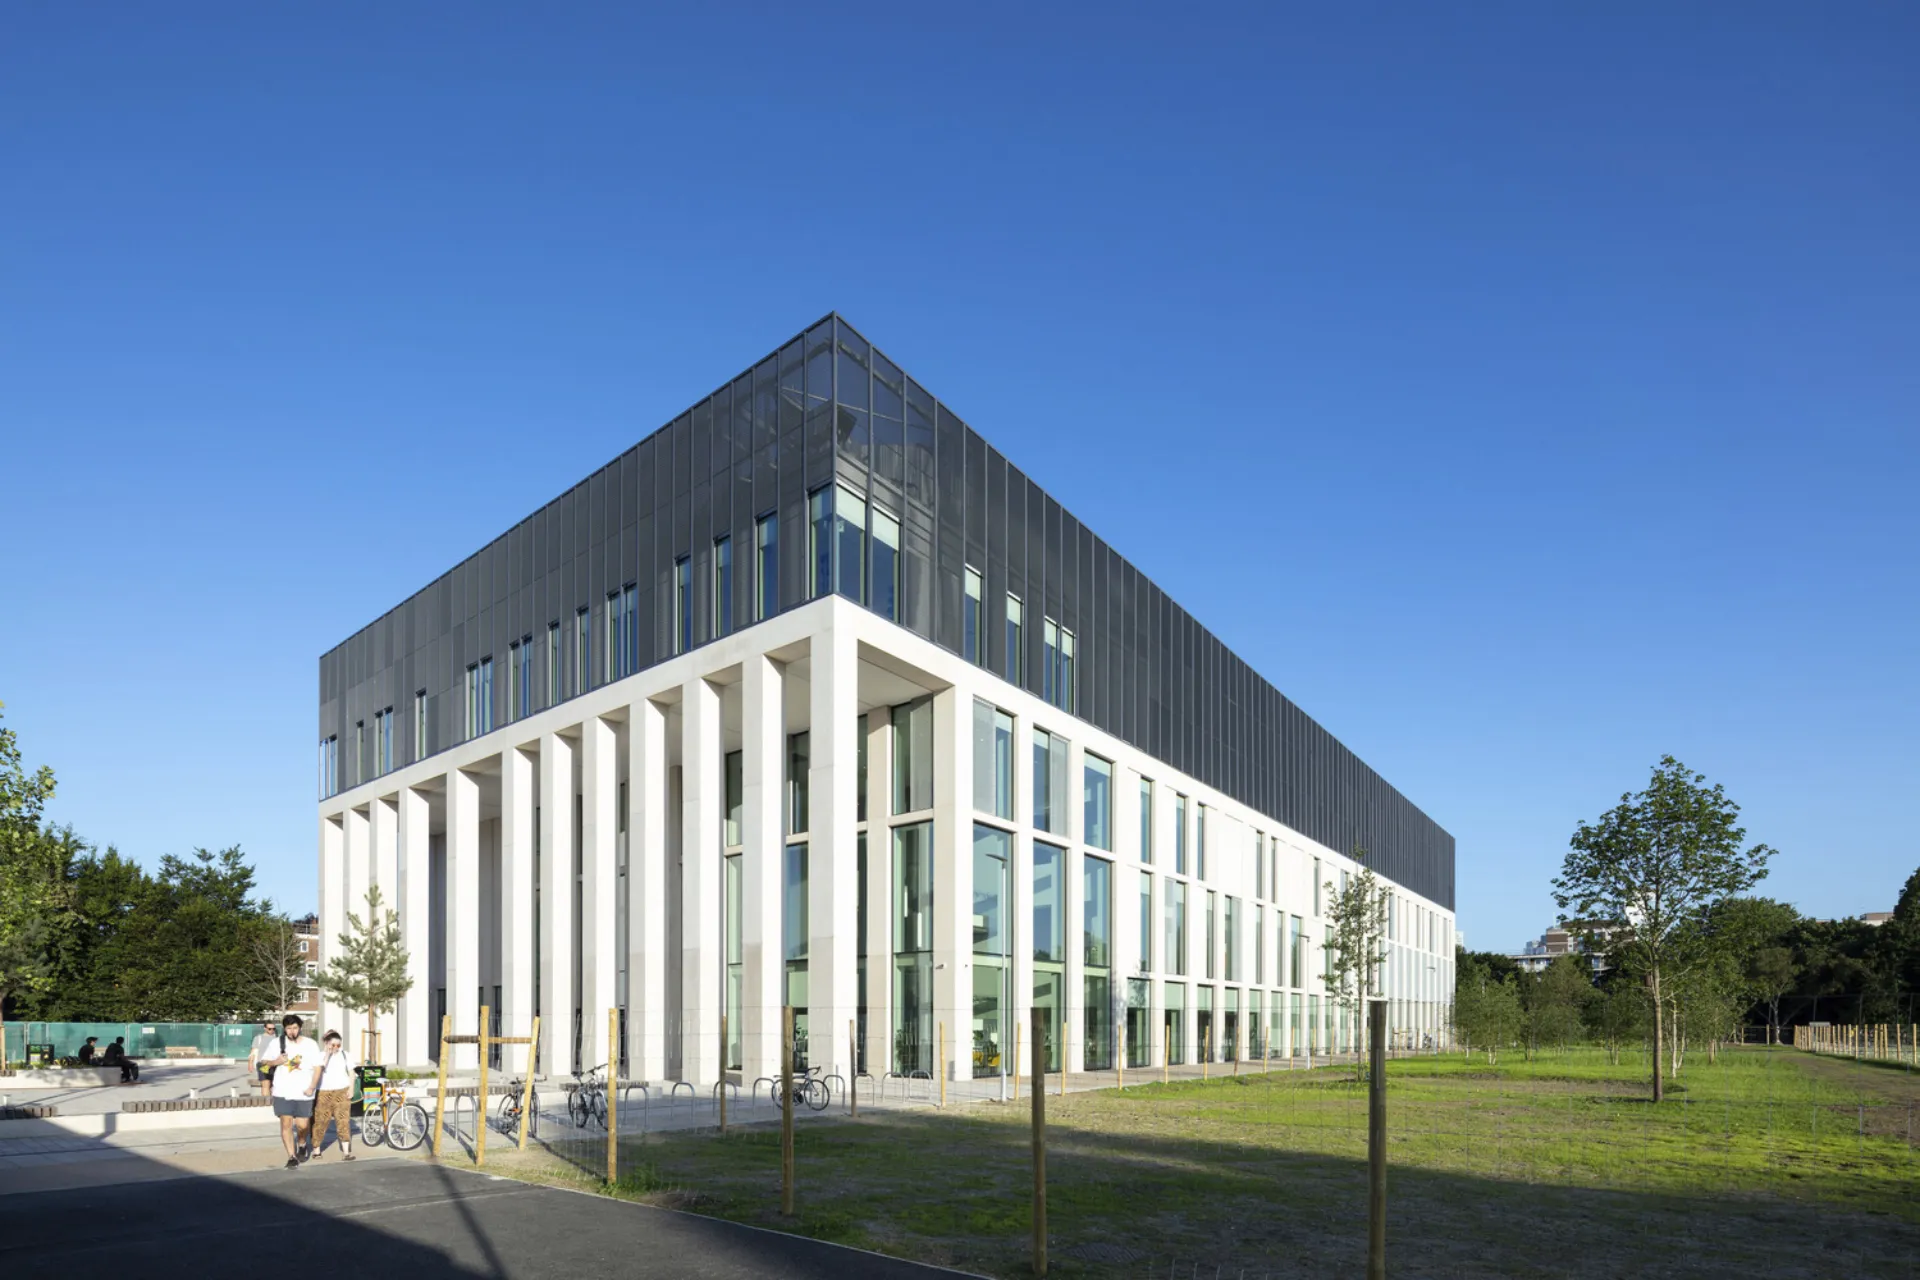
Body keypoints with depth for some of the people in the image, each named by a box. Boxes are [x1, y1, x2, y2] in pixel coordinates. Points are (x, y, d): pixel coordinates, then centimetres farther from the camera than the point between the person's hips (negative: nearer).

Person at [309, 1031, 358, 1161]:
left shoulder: (346, 1055, 5)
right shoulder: (321, 1056, -1)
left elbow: (351, 1073, 8)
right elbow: (319, 1069, -18)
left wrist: (351, 1089, -2)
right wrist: (327, 1054, -18)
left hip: (342, 1091, 0)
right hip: (324, 1092, 0)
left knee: (343, 1121, -6)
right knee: (320, 1121, 5)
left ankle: (346, 1151, -9)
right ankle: (316, 1149, 22)